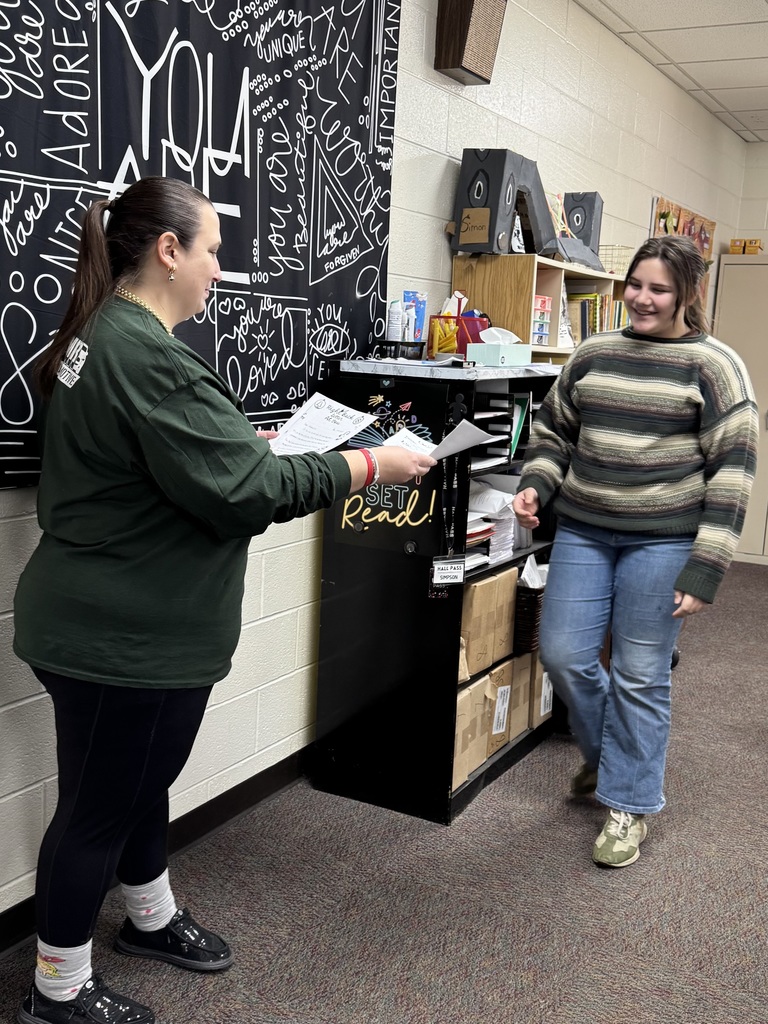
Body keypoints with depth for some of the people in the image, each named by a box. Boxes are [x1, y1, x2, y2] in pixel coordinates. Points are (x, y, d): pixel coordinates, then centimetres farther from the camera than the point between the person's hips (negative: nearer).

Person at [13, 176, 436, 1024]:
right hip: (129, 636, -10)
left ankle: (152, 919, 47)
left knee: (140, 779, 25)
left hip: (105, 620, 10)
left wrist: (250, 441, 11)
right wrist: (367, 466, -17)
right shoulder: (150, 358, -26)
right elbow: (245, 492, -26)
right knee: (101, 804, 8)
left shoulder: (94, 338, 7)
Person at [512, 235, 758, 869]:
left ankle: (630, 804, 22)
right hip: (583, 531, 5)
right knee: (562, 655, 4)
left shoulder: (713, 365, -5)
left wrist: (705, 567, -14)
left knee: (640, 675, 3)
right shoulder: (593, 355, 9)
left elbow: (732, 470, -8)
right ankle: (608, 754, 35)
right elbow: (553, 429, 19)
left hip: (663, 539, -4)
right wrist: (537, 485, -1)